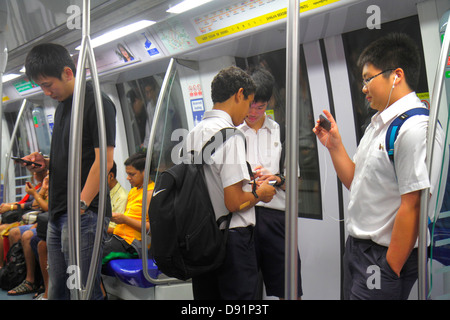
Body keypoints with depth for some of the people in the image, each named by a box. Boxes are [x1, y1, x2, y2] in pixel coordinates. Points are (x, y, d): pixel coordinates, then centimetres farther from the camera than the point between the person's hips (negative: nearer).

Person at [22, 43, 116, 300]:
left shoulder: (97, 103, -8)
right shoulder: (62, 106, 20)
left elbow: (104, 159, -16)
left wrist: (81, 206, -19)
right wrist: (46, 163, 7)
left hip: (84, 214, -9)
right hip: (58, 215, 9)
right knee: (57, 291, 13)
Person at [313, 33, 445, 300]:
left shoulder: (415, 128, -20)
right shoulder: (378, 124, 11)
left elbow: (412, 208, -23)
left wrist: (390, 271, -19)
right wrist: (334, 145, 6)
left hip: (386, 256, -9)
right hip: (357, 247, 9)